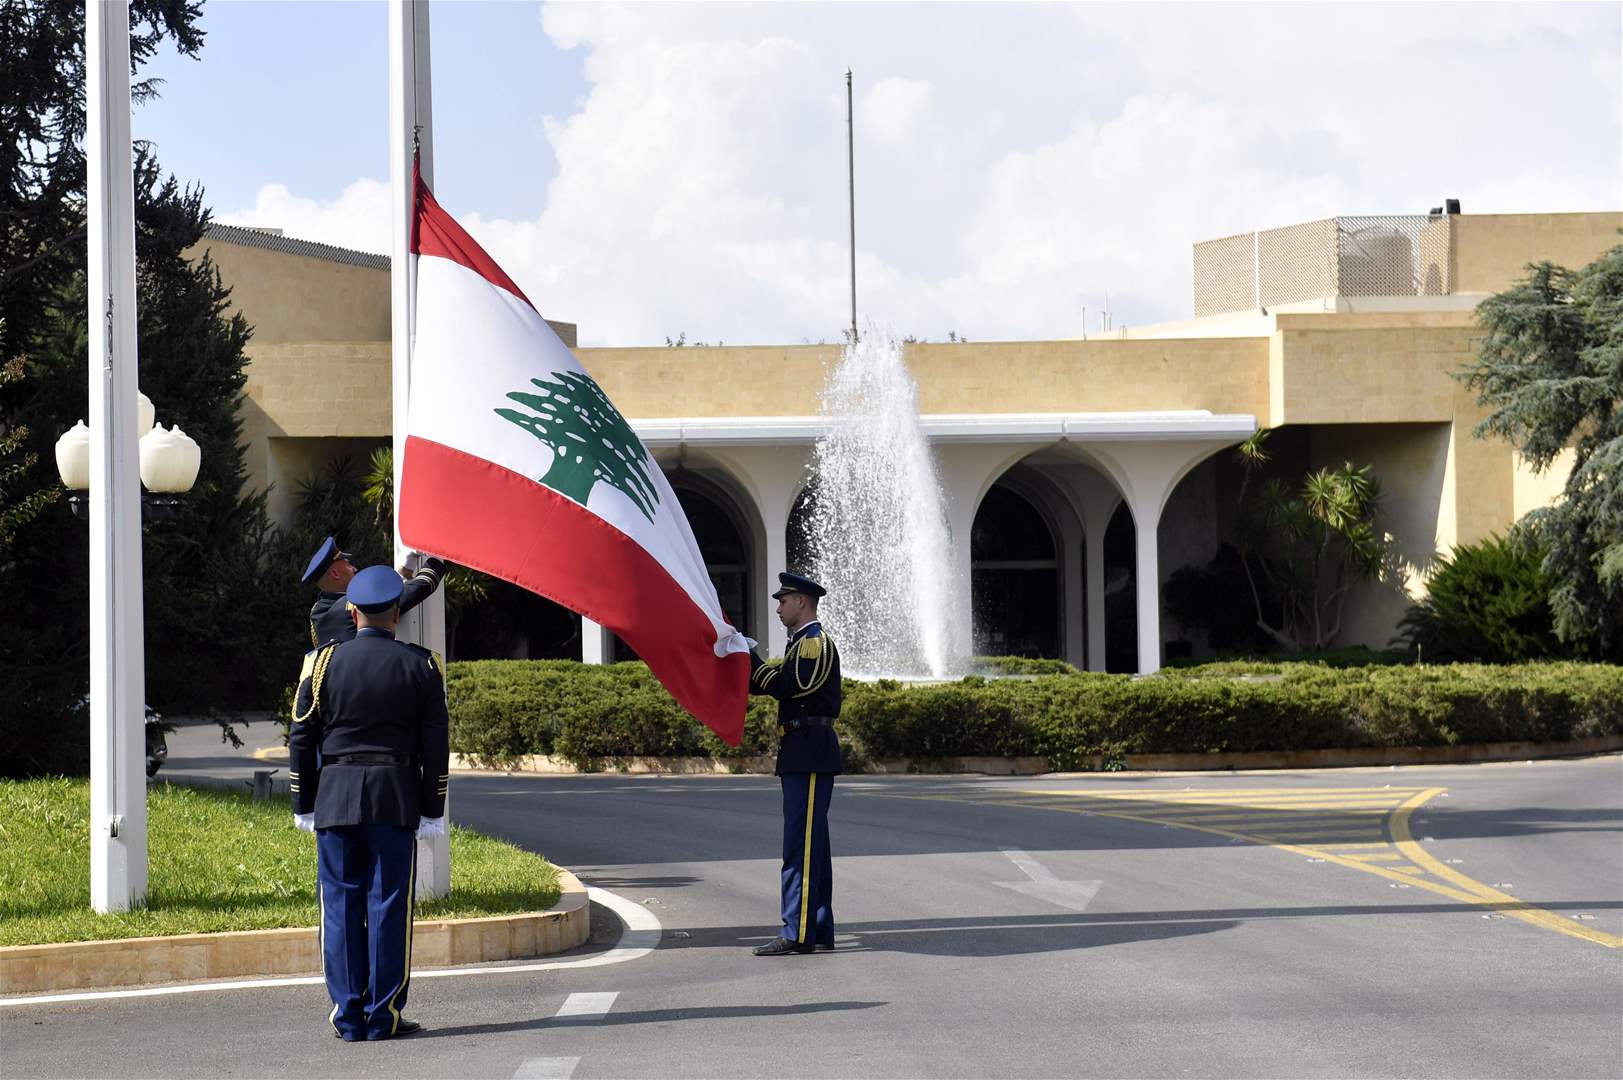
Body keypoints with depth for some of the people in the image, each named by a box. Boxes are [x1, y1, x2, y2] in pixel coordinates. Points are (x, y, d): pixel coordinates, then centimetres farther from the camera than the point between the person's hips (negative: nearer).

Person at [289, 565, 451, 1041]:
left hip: (335, 799, 1)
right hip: (396, 800, -1)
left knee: (342, 906, 4)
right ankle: (384, 1015, 1)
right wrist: (432, 812, 7)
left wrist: (303, 806, 10)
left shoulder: (323, 662, 0)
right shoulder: (420, 666, 1)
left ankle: (349, 1016, 4)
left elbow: (302, 741, 2)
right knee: (390, 904, 2)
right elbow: (435, 746, 1)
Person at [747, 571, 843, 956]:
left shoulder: (815, 643, -11)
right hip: (802, 756, 11)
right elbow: (771, 685, 17)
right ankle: (819, 931, 14)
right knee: (811, 845, 11)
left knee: (800, 845, -12)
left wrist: (748, 656, -12)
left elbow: (784, 686, -19)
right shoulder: (803, 644, 21)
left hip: (810, 757, -11)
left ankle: (798, 933, -13)